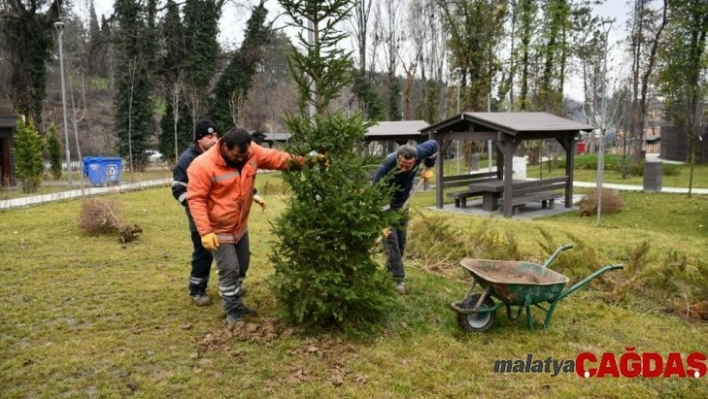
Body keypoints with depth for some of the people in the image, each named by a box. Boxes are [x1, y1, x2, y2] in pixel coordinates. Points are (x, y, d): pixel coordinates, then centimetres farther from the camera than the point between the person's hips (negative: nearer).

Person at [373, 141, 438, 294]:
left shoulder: (418, 154, -27)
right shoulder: (386, 168, -39)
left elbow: (434, 145, -4)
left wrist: (428, 168, -1)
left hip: (402, 203, 5)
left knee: (401, 241, 10)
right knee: (391, 240, -13)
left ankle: (390, 270, 28)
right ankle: (398, 278, -9)